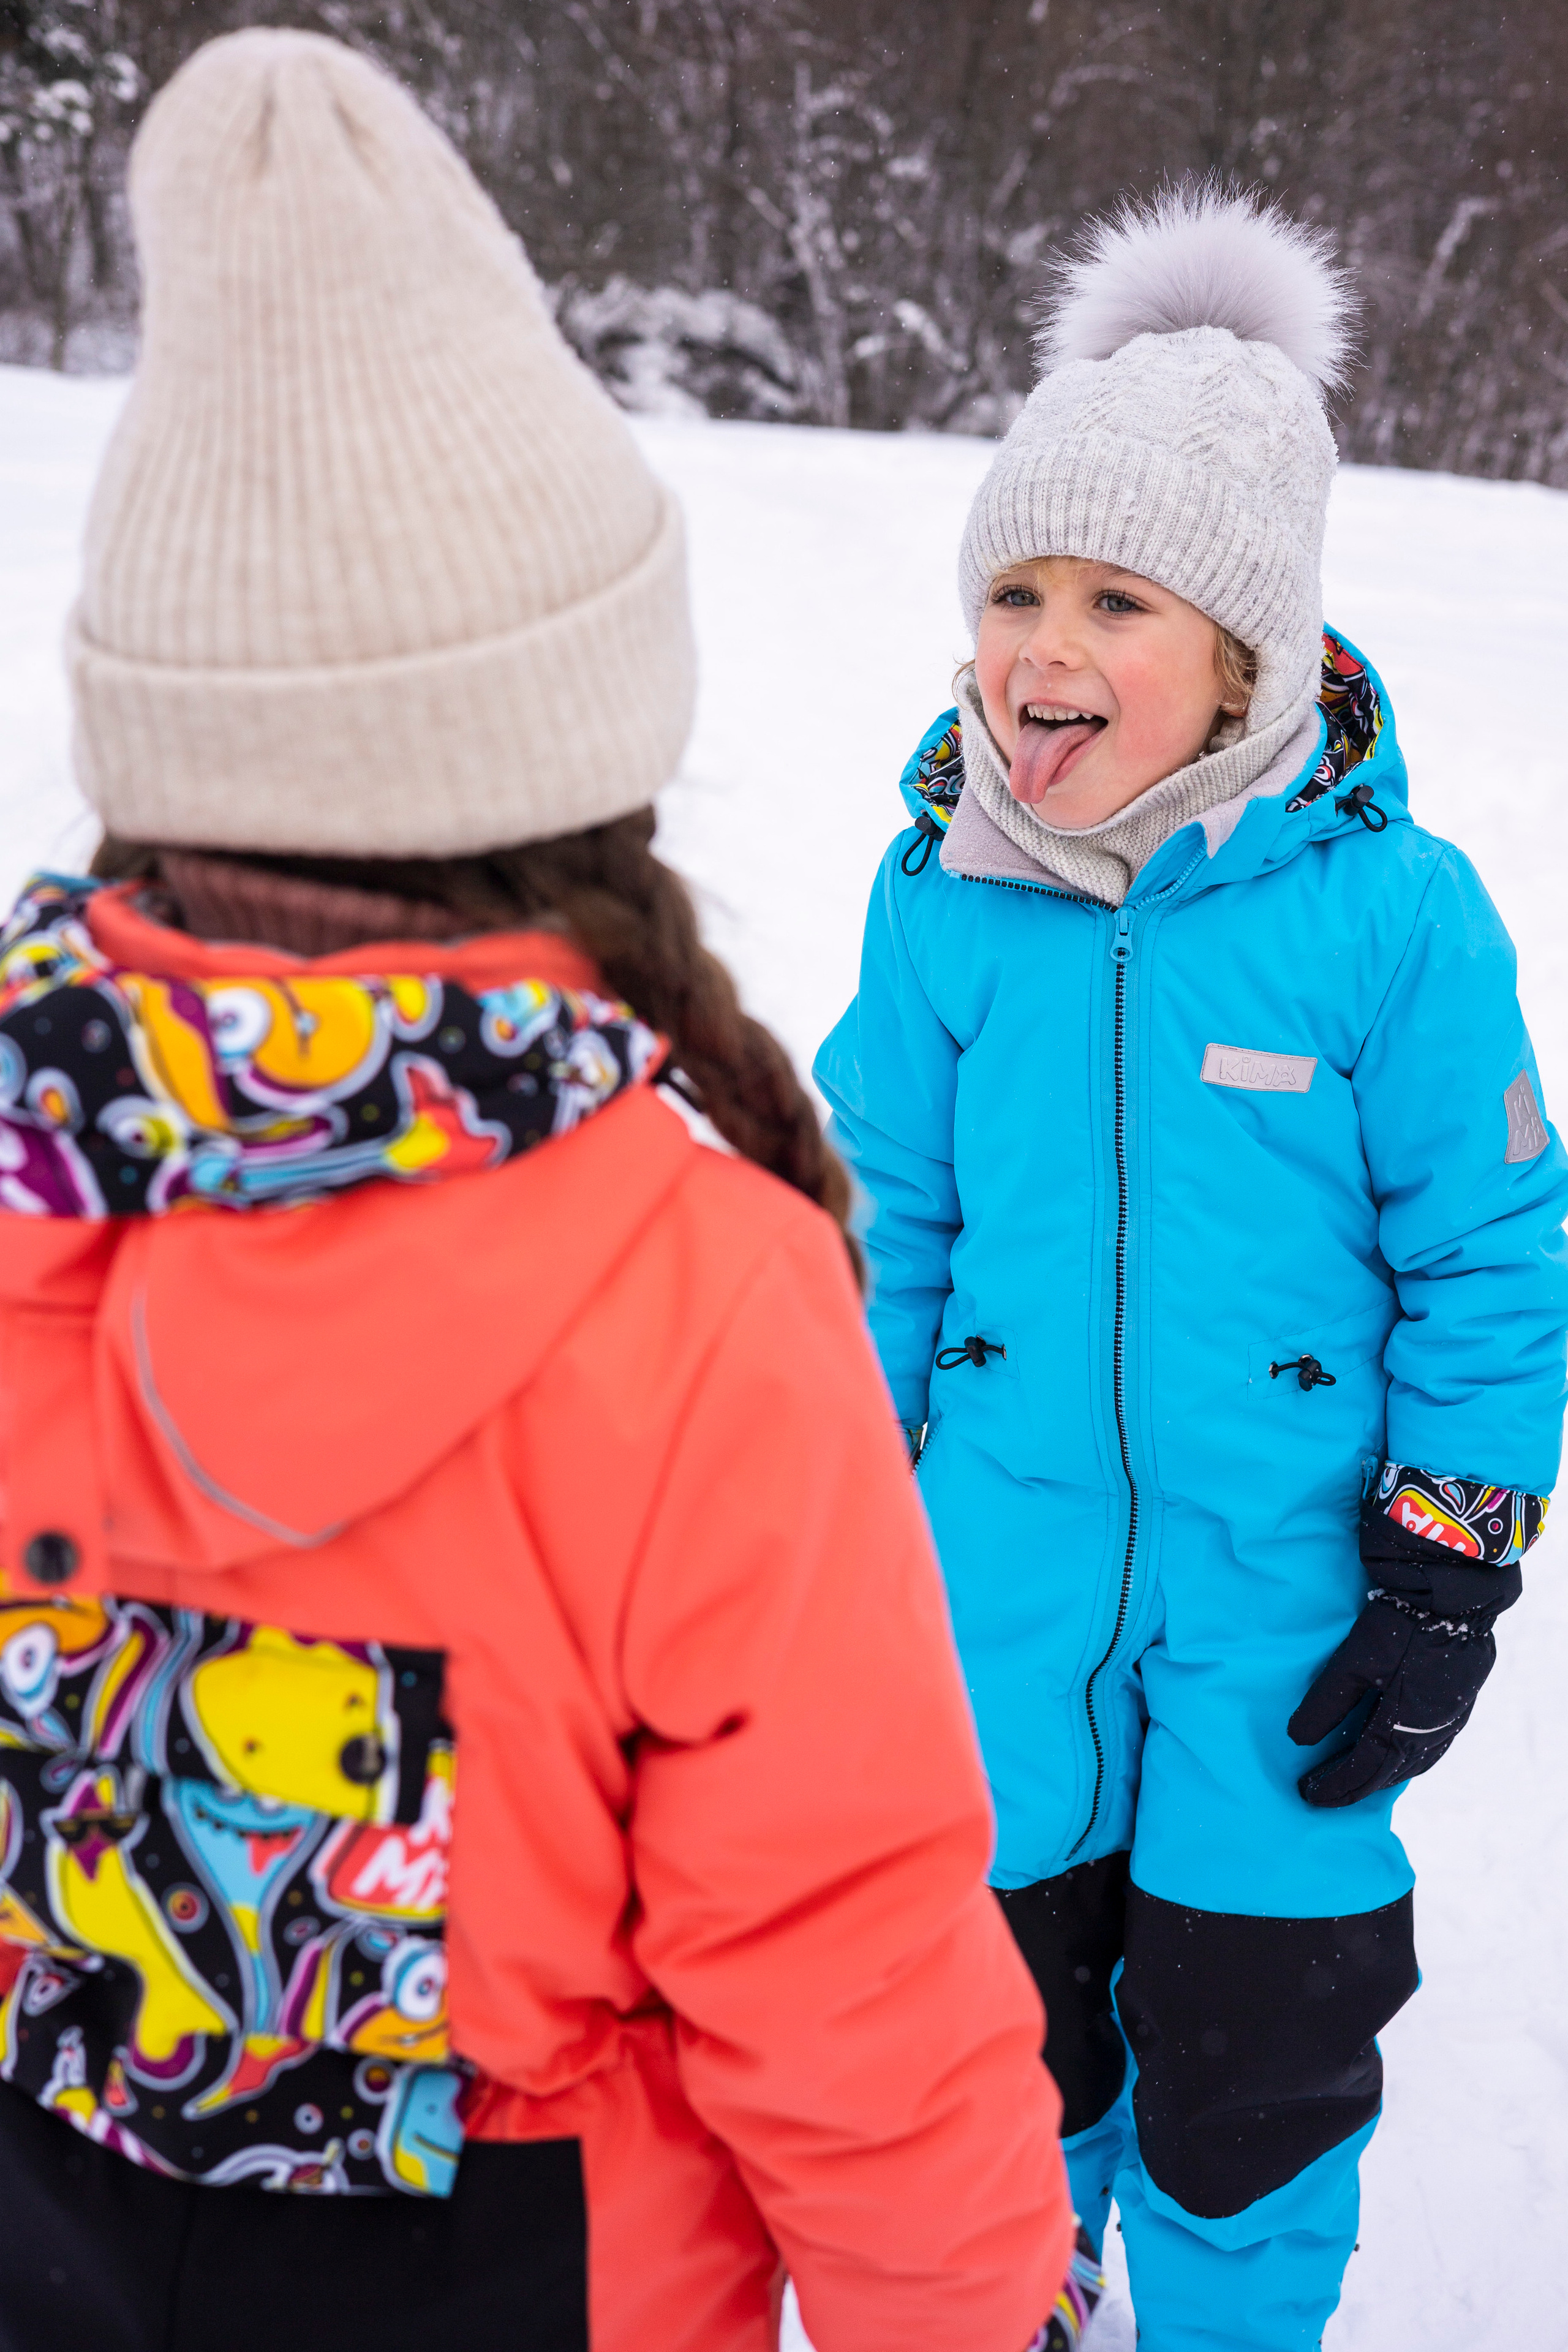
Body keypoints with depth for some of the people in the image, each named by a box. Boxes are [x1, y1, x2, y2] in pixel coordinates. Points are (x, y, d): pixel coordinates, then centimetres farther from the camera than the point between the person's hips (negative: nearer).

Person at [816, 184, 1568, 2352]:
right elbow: (881, 1228, 5)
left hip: (1281, 1615, -2)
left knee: (1254, 2060, 13)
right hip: (1000, 1599, 3)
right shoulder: (942, 903, -6)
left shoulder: (1392, 915, -14)